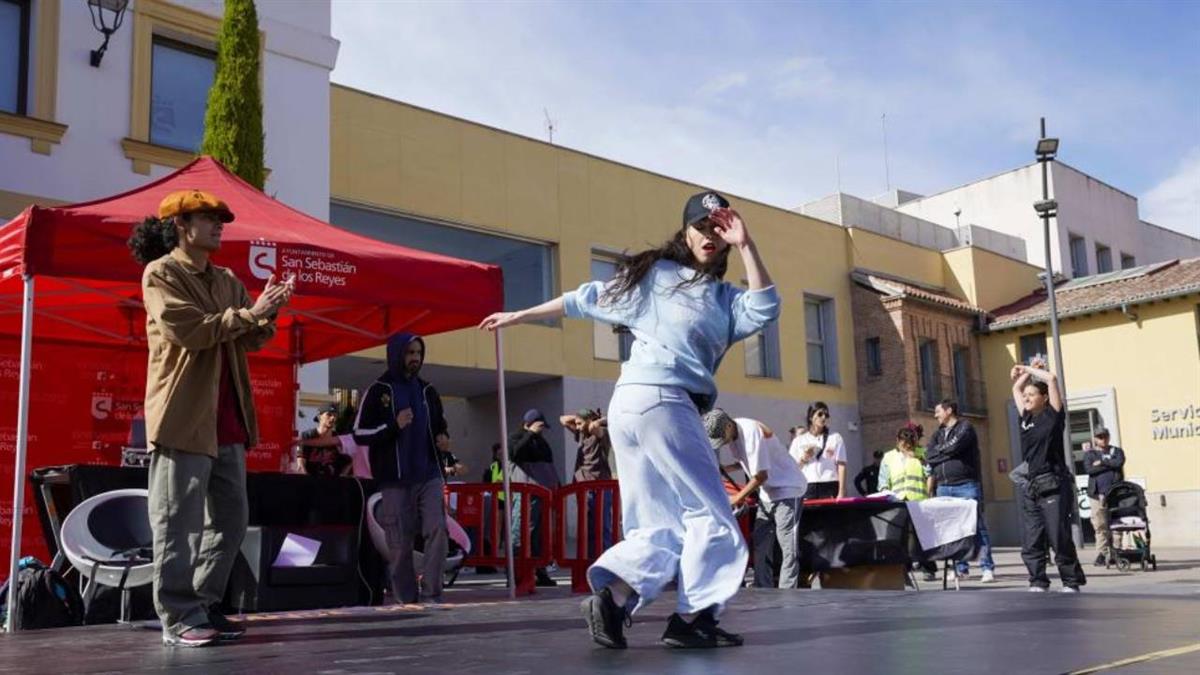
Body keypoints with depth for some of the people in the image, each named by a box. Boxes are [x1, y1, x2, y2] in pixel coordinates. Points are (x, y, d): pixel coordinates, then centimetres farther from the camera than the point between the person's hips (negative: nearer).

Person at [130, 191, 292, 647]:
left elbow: (250, 340, 14)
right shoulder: (160, 274, -2)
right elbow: (189, 329, -15)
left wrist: (267, 315, -6)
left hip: (226, 417, 8)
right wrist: (249, 313, -15)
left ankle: (204, 606, 19)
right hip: (183, 416, -8)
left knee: (231, 517, 9)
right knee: (179, 521, -4)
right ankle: (178, 618, 2)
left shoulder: (227, 281, 18)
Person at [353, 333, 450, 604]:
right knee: (400, 544, -1)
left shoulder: (428, 391, 15)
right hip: (395, 480, -3)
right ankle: (406, 600, 9)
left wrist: (443, 437, 3)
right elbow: (360, 434, -2)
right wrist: (393, 426, -16)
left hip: (430, 475, 3)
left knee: (437, 530, -12)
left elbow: (440, 425, 27)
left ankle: (431, 595, -7)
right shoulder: (378, 391, 2)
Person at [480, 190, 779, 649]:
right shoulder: (653, 274, 6)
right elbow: (587, 300, 14)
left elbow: (764, 310, 0)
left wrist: (745, 246, 0)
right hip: (657, 400, -8)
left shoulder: (725, 297, 21)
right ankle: (692, 619, 0)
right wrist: (519, 316, 21)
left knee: (661, 526, 5)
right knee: (709, 513, -4)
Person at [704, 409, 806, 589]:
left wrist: (736, 499, -14)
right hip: (767, 493, 9)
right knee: (759, 549, 5)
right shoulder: (728, 434, -1)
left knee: (788, 549, -9)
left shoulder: (752, 431, -26)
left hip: (788, 489, -9)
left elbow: (761, 475, -23)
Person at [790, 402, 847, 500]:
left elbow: (841, 465, 5)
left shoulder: (835, 438, 12)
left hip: (829, 487, 0)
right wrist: (803, 459, -7)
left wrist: (841, 492, -4)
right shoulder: (799, 440, 12)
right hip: (807, 487, 0)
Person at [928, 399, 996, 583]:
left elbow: (954, 446, -15)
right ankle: (960, 567, 10)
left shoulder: (965, 428, 0)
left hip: (966, 485, -6)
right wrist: (945, 452, -6)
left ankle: (988, 568, -6)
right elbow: (928, 455, 8)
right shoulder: (939, 433, 19)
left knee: (978, 527, -6)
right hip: (944, 487, 6)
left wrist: (938, 451, 0)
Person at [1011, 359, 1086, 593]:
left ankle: (1072, 582, 8)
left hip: (1053, 486, -6)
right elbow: (1016, 388, 26)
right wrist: (1029, 371, 20)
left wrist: (1032, 370, 2)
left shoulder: (1053, 415, -2)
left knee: (1060, 538, -4)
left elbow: (1052, 379, -11)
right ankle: (1038, 582, 10)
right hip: (1030, 487, 6)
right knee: (1031, 542, 4)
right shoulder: (1027, 417, 13)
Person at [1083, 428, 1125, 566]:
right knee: (1100, 525, -6)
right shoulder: (1089, 454, 15)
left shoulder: (1116, 451, 17)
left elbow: (1119, 462, -5)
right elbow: (1089, 469, -4)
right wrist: (1110, 465, -4)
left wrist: (1102, 463, -3)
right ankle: (1101, 554, -4)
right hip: (1097, 494, 0)